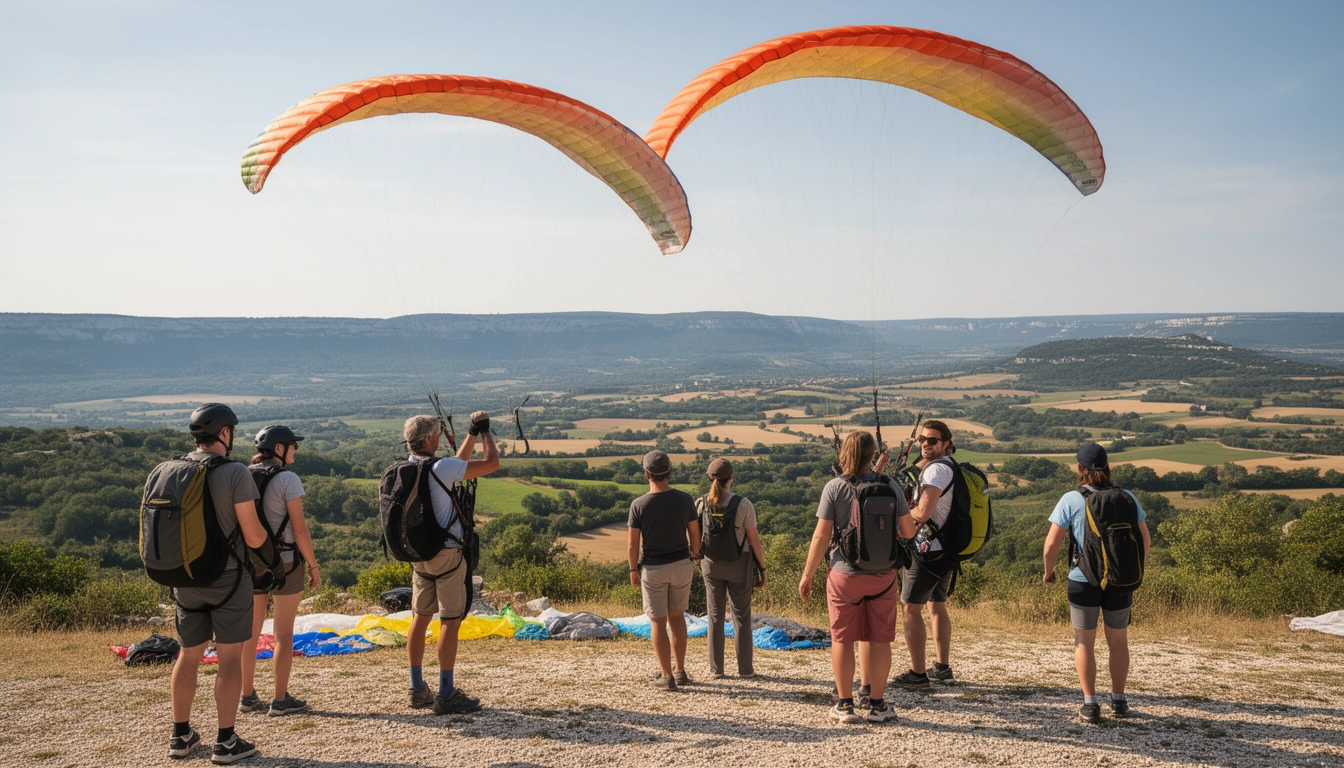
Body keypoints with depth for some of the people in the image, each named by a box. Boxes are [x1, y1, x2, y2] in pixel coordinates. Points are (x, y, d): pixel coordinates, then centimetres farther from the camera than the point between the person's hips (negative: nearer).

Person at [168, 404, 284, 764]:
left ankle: (181, 735, 26)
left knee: (189, 654, 17)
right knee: (229, 657, 3)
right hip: (226, 576, -5)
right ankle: (226, 742, 8)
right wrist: (274, 560, 4)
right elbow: (253, 536, -15)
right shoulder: (235, 473, -14)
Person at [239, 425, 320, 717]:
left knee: (251, 631, 13)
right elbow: (299, 528, -15)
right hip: (284, 563, -6)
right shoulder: (287, 479, -14)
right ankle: (281, 700, 8)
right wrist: (314, 565, -6)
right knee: (284, 633, 4)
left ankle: (248, 697, 20)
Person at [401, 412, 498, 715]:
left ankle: (418, 690, 19)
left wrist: (472, 434, 22)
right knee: (450, 621, -3)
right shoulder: (440, 468, -18)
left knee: (420, 618, 13)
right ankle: (446, 695, -1)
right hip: (446, 553, -8)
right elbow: (491, 463, -13)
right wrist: (485, 432, 2)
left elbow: (458, 463, 23)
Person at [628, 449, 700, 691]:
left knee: (658, 622, 7)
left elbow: (633, 544, -10)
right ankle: (680, 671, 22)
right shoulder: (685, 499, -8)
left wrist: (633, 570, 4)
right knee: (677, 617, 18)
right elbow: (695, 534, 0)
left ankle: (667, 676, 9)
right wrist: (694, 557, 16)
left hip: (653, 569, -3)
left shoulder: (639, 505, -15)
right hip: (681, 565, 3)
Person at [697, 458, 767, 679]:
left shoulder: (700, 504, -7)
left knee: (715, 616, 12)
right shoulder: (743, 504, -15)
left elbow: (696, 538, -3)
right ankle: (744, 668, 12)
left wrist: (700, 563, 12)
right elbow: (754, 539, -11)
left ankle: (716, 669, 13)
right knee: (741, 616, 9)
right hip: (738, 565, -2)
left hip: (711, 565, 2)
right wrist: (762, 569, -2)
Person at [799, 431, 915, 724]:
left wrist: (807, 575, -1)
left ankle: (845, 704, 15)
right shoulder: (891, 487, -2)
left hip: (844, 574, -2)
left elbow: (821, 536, -9)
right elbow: (908, 532, 2)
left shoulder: (834, 488, -8)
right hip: (883, 575, 2)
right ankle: (876, 704, 16)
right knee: (879, 640, 10)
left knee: (843, 639, 8)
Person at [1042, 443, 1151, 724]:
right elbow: (1145, 540, 3)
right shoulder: (1127, 498, -3)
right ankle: (1119, 701, 28)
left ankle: (1090, 704, 11)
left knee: (1084, 642, 12)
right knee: (1118, 641, 19)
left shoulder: (1071, 500, -10)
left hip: (1083, 581, -2)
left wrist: (1048, 571, 5)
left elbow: (1052, 544, -12)